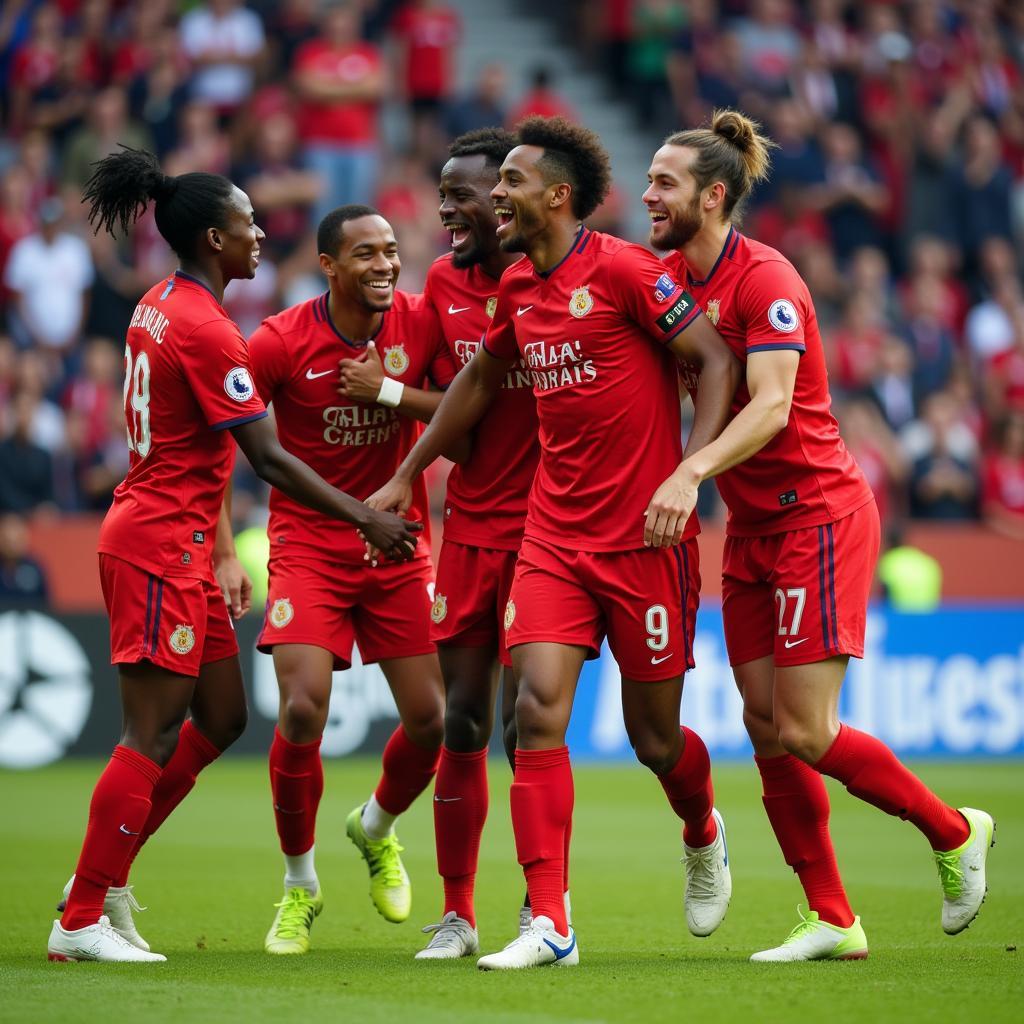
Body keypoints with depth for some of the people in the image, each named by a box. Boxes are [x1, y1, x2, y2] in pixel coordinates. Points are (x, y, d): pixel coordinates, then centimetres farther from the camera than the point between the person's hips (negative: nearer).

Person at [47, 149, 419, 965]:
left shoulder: (161, 307, 12)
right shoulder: (205, 329, -17)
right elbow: (268, 458, -19)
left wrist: (221, 553, 22)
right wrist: (366, 518, -15)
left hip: (176, 540, 10)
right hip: (162, 541, -10)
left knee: (222, 719, 13)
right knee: (154, 734, -7)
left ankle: (106, 873, 18)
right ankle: (82, 920, -4)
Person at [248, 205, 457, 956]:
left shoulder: (422, 321, -4)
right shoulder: (282, 341, -12)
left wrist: (387, 391, -18)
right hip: (308, 547, -3)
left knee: (430, 719, 0)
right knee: (302, 711, -18)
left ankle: (378, 827, 34)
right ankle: (300, 886, 4)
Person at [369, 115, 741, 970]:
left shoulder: (622, 269, -12)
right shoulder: (518, 289, 9)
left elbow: (720, 361, -13)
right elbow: (480, 380, 26)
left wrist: (685, 477, -22)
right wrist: (408, 473, 29)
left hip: (645, 537, -5)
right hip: (554, 533, 5)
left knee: (654, 737, 6)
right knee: (537, 709, -12)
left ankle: (702, 836, 40)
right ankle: (549, 924, -11)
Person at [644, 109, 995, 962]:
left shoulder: (765, 281, -17)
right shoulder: (676, 276, 7)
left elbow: (770, 405, -27)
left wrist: (692, 472, -39)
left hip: (818, 516, -8)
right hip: (752, 527, 8)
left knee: (804, 732, -9)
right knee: (765, 725, 3)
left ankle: (954, 831, 14)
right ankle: (832, 921, 9)